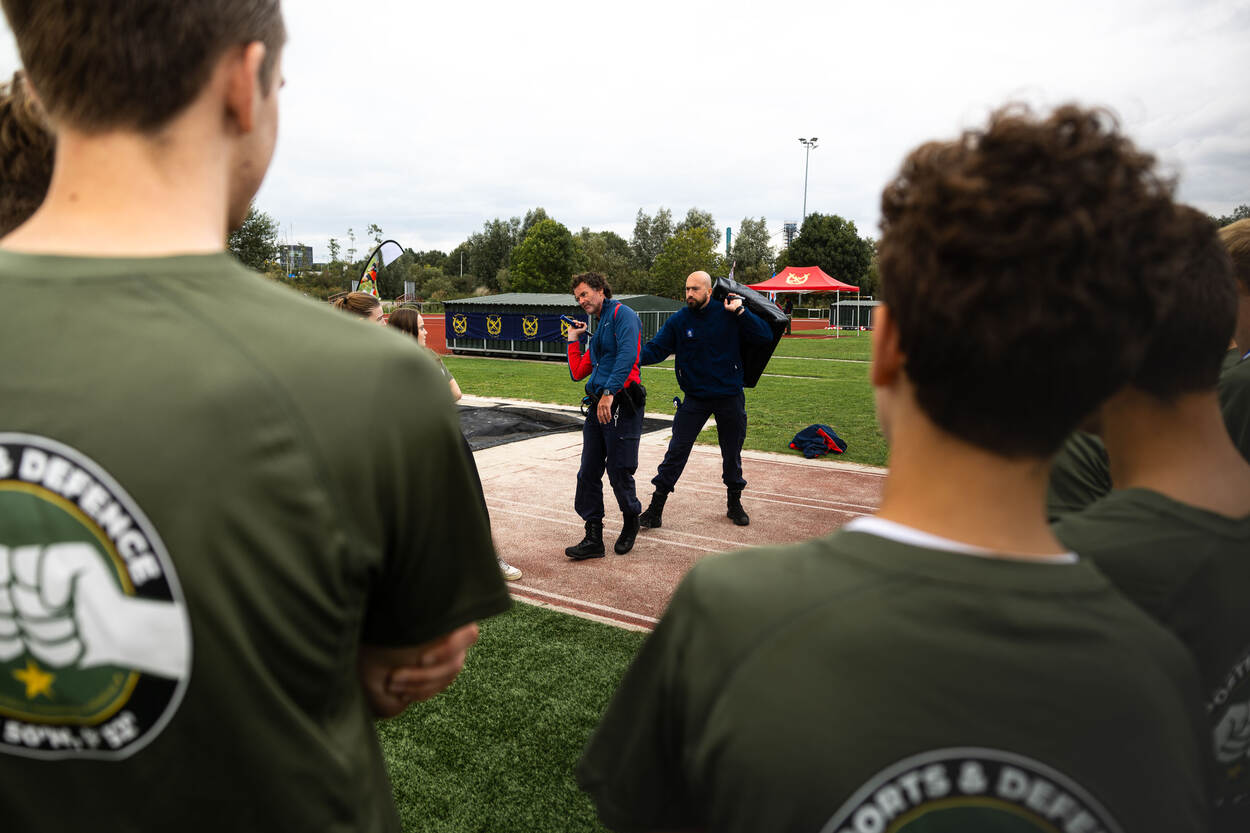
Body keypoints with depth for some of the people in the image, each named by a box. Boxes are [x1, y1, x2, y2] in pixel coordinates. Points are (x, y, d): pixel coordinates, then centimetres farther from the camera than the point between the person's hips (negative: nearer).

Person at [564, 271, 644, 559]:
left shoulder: (622, 314, -2)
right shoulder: (597, 331, 25)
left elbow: (627, 354, -19)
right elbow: (577, 373, 25)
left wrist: (609, 392, -27)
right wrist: (573, 339, 25)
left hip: (621, 406, -9)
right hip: (597, 407, 9)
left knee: (619, 473, -3)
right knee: (588, 473, 4)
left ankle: (631, 521, 24)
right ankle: (593, 538, 10)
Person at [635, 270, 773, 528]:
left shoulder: (729, 314, -6)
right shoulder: (678, 321, -4)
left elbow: (765, 337, -9)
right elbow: (655, 349, -10)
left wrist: (741, 311, -18)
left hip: (730, 397, 0)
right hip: (695, 399, 0)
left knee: (732, 453, 13)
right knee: (676, 452, -4)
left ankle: (734, 503, 33)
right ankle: (655, 509, 2)